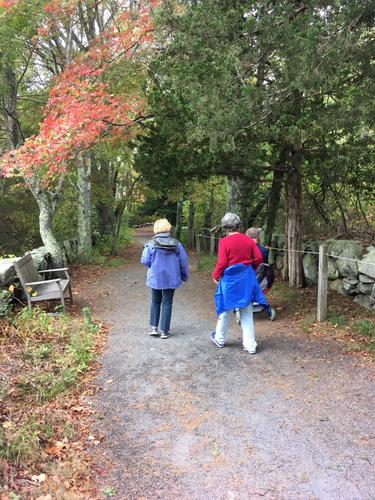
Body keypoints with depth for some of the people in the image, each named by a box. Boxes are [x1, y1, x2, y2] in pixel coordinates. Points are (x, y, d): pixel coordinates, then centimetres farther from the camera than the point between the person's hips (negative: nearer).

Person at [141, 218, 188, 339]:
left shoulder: (151, 244, -11)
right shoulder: (176, 244, -6)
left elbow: (145, 261, -10)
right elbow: (183, 262, -2)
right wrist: (184, 276, 11)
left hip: (155, 278, 0)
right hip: (171, 279, 0)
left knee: (155, 302, 18)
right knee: (167, 303, 9)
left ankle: (154, 328, 13)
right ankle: (164, 331, 10)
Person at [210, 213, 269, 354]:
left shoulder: (224, 242, -13)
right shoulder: (248, 240, 0)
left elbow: (221, 263, -15)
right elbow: (258, 258, 2)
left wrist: (215, 275, 2)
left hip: (230, 279, -3)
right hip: (247, 279, 4)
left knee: (225, 310, 14)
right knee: (247, 313, 10)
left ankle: (220, 339, 31)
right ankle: (250, 345, 11)